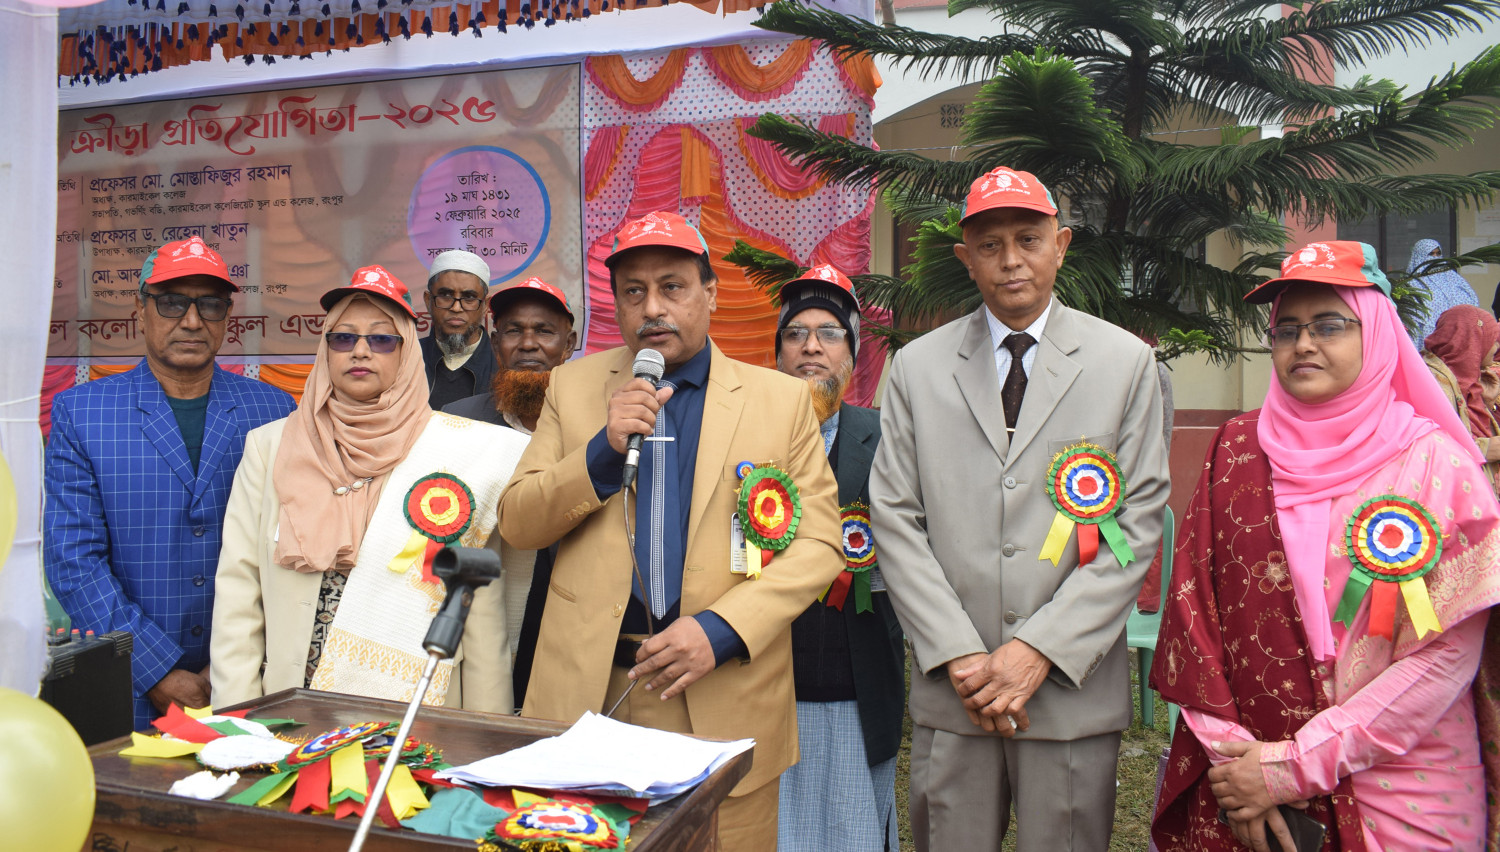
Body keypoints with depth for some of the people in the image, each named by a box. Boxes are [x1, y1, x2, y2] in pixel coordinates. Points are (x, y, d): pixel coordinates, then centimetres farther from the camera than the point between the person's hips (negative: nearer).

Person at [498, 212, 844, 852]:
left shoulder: (782, 399, 3)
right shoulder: (573, 386, 8)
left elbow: (818, 542, -1)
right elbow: (517, 524, 5)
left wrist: (721, 630, -14)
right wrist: (603, 448, -12)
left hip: (724, 704, -1)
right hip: (586, 691, 1)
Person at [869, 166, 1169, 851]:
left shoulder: (1126, 362, 3)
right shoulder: (916, 367, 6)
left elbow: (1139, 521, -2)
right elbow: (896, 518, 2)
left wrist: (1041, 649, -10)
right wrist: (958, 653, -7)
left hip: (1073, 689, -1)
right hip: (950, 691, 1)